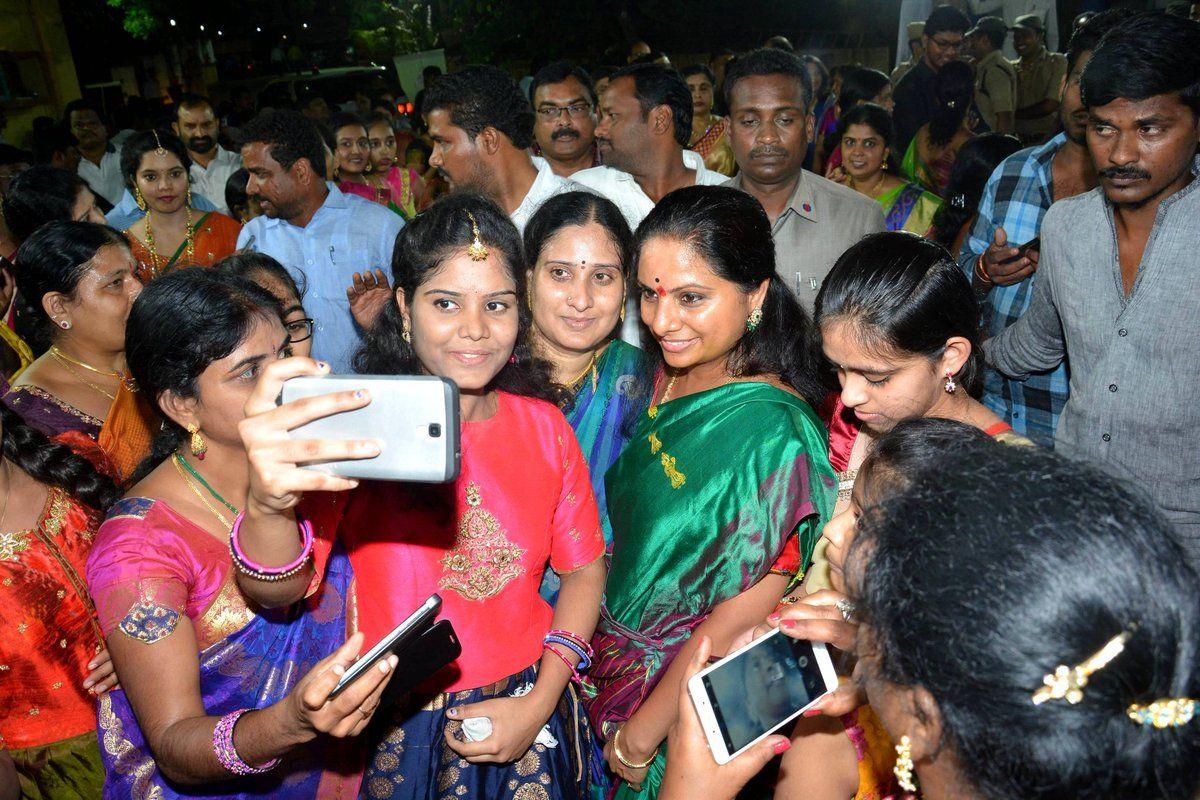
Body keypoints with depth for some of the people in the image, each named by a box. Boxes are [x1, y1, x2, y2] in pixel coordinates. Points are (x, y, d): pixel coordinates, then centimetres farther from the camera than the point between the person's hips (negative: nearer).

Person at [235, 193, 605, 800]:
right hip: (396, 734, -2)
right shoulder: (357, 423, -15)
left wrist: (540, 704, -10)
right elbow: (276, 592, -26)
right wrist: (270, 504, -47)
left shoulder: (543, 425, -5)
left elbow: (584, 571, 2)